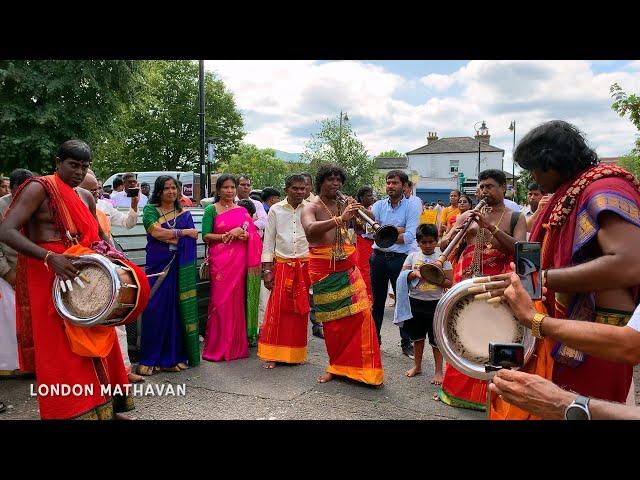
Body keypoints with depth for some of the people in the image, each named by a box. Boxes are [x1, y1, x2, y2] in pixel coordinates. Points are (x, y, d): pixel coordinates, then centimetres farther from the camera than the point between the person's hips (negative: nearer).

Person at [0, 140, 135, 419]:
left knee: (95, 347, 12)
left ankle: (103, 408, 26)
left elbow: (97, 234, 26)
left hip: (84, 279, 7)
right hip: (48, 279, -7)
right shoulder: (39, 188, -8)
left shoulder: (85, 197, 14)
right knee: (62, 353, -2)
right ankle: (70, 412, 11)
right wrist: (50, 257, -29)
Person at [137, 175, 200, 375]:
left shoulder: (185, 214, 13)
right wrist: (183, 232, -5)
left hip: (179, 267, 2)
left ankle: (174, 357, 11)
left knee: (176, 310, 2)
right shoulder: (150, 210, 5)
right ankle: (149, 360, 4)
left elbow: (190, 240, 2)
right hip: (158, 266, -2)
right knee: (154, 310, -5)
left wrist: (165, 236, -9)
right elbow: (156, 232, -11)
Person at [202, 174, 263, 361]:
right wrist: (228, 235, -12)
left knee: (237, 300, 2)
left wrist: (243, 234, -6)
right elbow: (206, 236, -3)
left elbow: (253, 235, 14)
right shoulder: (211, 210, 4)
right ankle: (217, 347, 5)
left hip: (239, 260, 3)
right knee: (220, 300, -5)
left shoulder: (242, 211, 14)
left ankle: (237, 345, 13)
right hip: (220, 260, -3)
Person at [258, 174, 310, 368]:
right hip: (281, 264, -1)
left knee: (300, 310, 8)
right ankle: (272, 354, 7)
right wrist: (267, 270, -2)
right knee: (277, 309, -3)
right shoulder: (275, 210, 2)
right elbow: (268, 241, 3)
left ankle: (297, 352, 20)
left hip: (304, 265, 1)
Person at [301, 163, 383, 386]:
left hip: (348, 265, 3)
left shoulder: (344, 204, 9)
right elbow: (310, 229, -27)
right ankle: (336, 366, 22)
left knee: (360, 313, -6)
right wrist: (340, 218, -38)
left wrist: (357, 212, -15)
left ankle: (362, 366, 7)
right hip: (323, 269, -3)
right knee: (333, 319, 4)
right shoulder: (311, 207, -4)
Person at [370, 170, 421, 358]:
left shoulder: (411, 206, -4)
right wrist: (397, 230, -18)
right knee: (376, 301, 13)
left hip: (400, 259, -3)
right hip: (379, 257, 3)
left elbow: (409, 237, -16)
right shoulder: (379, 205, 5)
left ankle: (407, 343, 16)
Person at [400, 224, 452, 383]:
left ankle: (439, 371, 17)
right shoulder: (413, 256, 2)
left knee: (436, 339, 4)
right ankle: (417, 366, 33)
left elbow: (449, 283, -8)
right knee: (417, 336, 17)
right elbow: (401, 278, -2)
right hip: (415, 302, 3)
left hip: (435, 303, -3)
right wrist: (414, 274, -19)